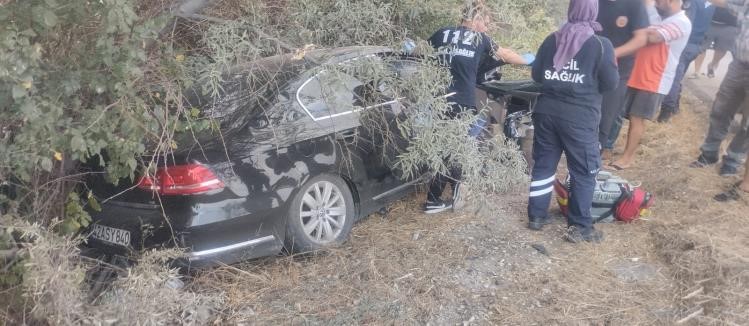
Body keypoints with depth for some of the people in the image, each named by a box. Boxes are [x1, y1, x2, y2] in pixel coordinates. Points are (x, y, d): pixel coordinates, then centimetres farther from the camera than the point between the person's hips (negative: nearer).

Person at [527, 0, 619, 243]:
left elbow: (536, 75, 10)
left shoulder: (552, 40, 6)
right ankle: (579, 227, 9)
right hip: (580, 117, -4)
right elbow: (611, 83, -6)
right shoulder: (601, 44, -6)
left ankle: (536, 216, 22)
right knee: (584, 172, 5)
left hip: (547, 111, 5)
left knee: (543, 164, 14)